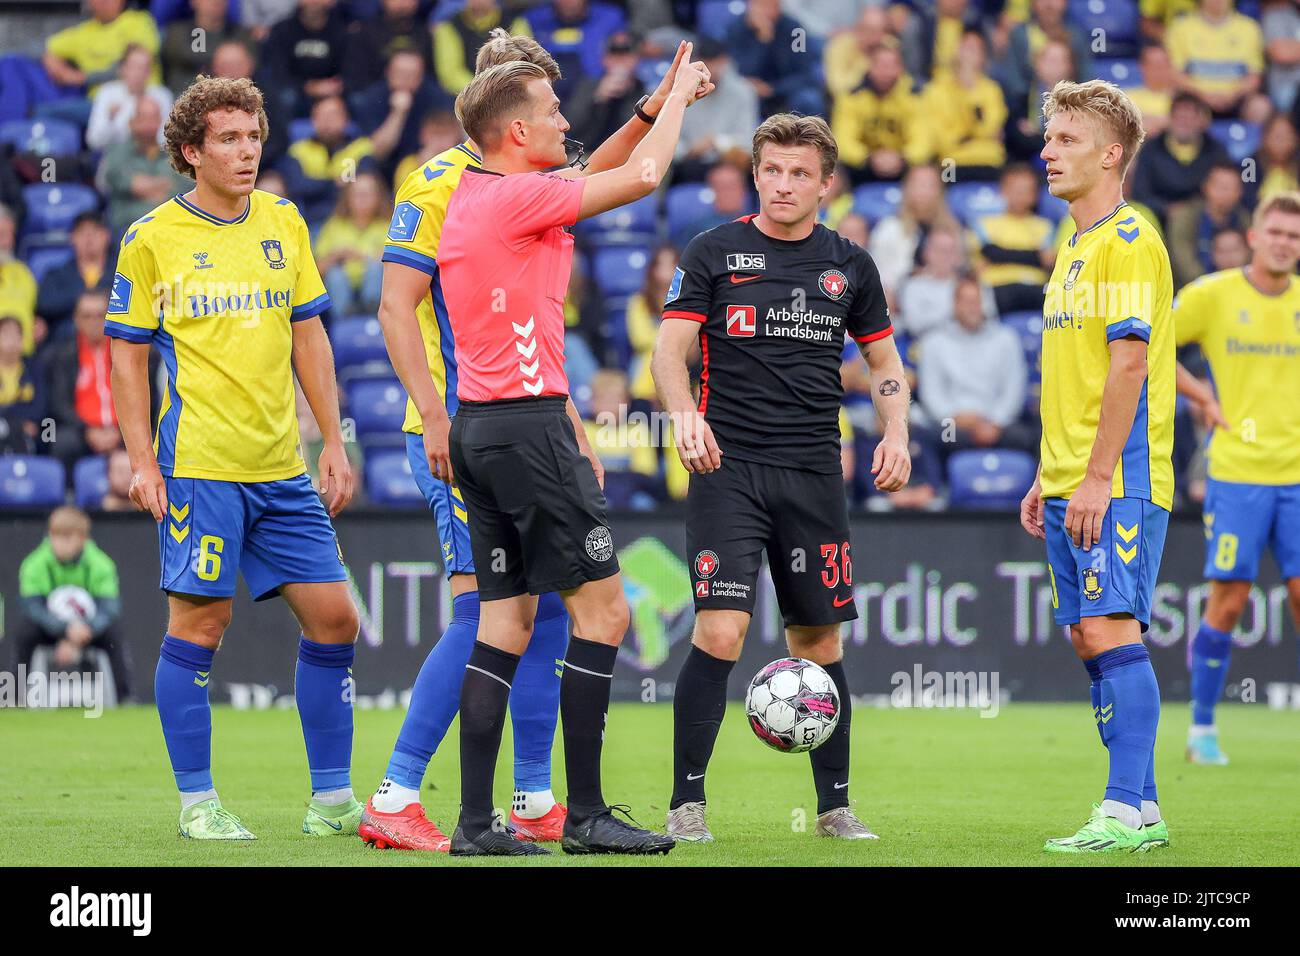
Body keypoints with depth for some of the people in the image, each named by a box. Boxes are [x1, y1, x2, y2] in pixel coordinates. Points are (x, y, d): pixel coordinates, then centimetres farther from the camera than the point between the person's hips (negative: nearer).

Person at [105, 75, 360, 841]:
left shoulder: (284, 223, 10)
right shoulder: (152, 239, -2)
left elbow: (309, 337, 14)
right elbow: (129, 354, 1)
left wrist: (334, 442, 10)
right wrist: (142, 460, -7)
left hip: (284, 465, 5)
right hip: (199, 463, -5)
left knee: (333, 618, 3)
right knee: (198, 624, -4)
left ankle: (332, 799, 12)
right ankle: (197, 802, 7)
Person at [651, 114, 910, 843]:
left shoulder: (849, 265, 10)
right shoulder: (716, 253, 2)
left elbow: (885, 360, 18)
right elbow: (671, 346, -2)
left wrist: (896, 432, 1)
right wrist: (684, 412, -21)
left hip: (814, 474, 3)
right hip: (728, 464, -3)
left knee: (819, 639, 7)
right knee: (721, 631, -14)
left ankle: (835, 804, 18)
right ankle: (687, 803, -7)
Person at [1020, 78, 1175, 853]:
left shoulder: (1129, 242, -10)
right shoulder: (1076, 248, 19)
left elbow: (1129, 363, -17)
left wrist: (1098, 476, -21)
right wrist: (1048, 479, 20)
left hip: (1118, 482, -10)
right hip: (1072, 484, 10)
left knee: (1112, 629, -13)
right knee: (1091, 638, 8)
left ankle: (1127, 812, -15)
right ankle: (1141, 807, 11)